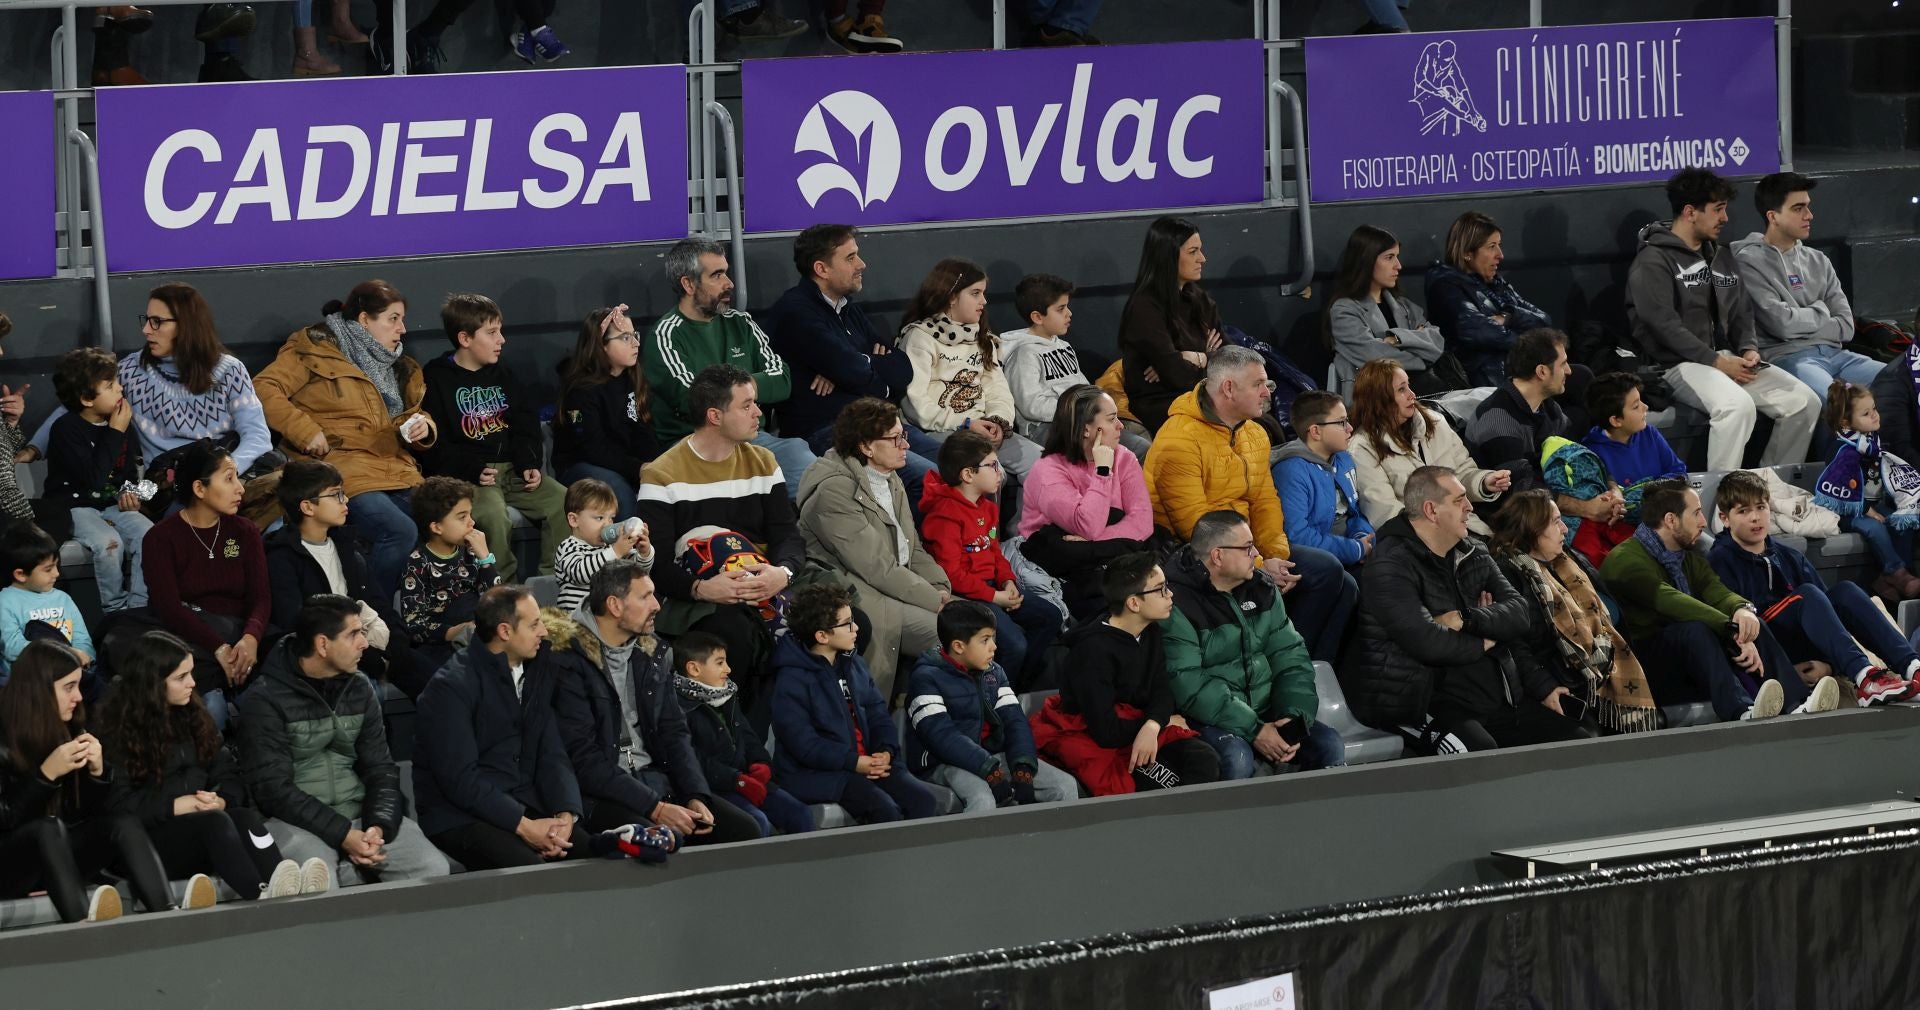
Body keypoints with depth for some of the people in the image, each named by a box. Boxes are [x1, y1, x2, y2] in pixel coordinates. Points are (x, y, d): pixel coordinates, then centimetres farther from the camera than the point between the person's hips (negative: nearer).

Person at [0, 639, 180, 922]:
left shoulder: (71, 731, 7)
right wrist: (46, 774, -23)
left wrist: (97, 771, -10)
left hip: (61, 859, 5)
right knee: (48, 828, -34)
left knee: (125, 824, -19)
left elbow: (91, 813, 8)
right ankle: (83, 921, -58)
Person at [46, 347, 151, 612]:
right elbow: (93, 478, -25)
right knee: (109, 543, -33)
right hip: (74, 507, -6)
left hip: (113, 504, 6)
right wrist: (115, 434, -21)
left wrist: (130, 493, -1)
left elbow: (130, 471, 23)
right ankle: (115, 609, -15)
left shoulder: (119, 423, 7)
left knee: (150, 536, -22)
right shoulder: (66, 429, -14)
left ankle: (139, 607, -15)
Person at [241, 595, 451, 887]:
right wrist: (343, 835, -22)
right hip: (295, 820, -6)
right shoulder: (266, 699, -8)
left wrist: (378, 827, -11)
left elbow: (381, 769, 10)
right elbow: (273, 788, -14)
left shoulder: (360, 690, 11)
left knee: (435, 871, -17)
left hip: (356, 813, 6)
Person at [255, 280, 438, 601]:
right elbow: (264, 390, -4)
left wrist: (423, 428, 9)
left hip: (396, 470, 6)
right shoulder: (315, 349, 5)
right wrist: (305, 430, -14)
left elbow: (413, 415, 33)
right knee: (399, 531, -31)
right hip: (340, 465, -6)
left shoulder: (398, 369, 25)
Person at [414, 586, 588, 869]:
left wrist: (566, 814, -11)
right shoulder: (451, 687, -11)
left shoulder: (537, 671, 11)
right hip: (462, 816, -6)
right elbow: (459, 779, -17)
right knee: (530, 868, -33)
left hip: (524, 805, 6)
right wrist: (523, 825, -21)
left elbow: (552, 755, 8)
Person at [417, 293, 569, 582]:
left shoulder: (502, 376, 18)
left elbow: (526, 427, 18)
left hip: (512, 469, 6)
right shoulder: (436, 380, -2)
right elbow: (434, 447, -8)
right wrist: (473, 470, -20)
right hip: (466, 476, -6)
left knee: (565, 502, -14)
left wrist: (529, 464, -1)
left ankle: (552, 578, -7)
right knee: (493, 515, -34)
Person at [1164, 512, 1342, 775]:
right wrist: (1253, 731, -24)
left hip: (1264, 711, 6)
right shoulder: (1179, 604, -15)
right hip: (1208, 720, -6)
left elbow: (1290, 655, 8)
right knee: (1236, 758, -36)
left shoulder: (1262, 588, 8)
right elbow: (1188, 686, -21)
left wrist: (1296, 716, -11)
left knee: (1330, 746, -13)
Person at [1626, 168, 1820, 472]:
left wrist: (1749, 349, -1)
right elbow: (1663, 325, -15)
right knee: (1737, 405, -36)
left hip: (1726, 358, 8)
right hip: (1679, 364, -8)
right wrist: (1716, 362, -18)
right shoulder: (1654, 261, -6)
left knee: (1805, 401, -8)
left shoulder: (1722, 258, 21)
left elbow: (1742, 313, 22)